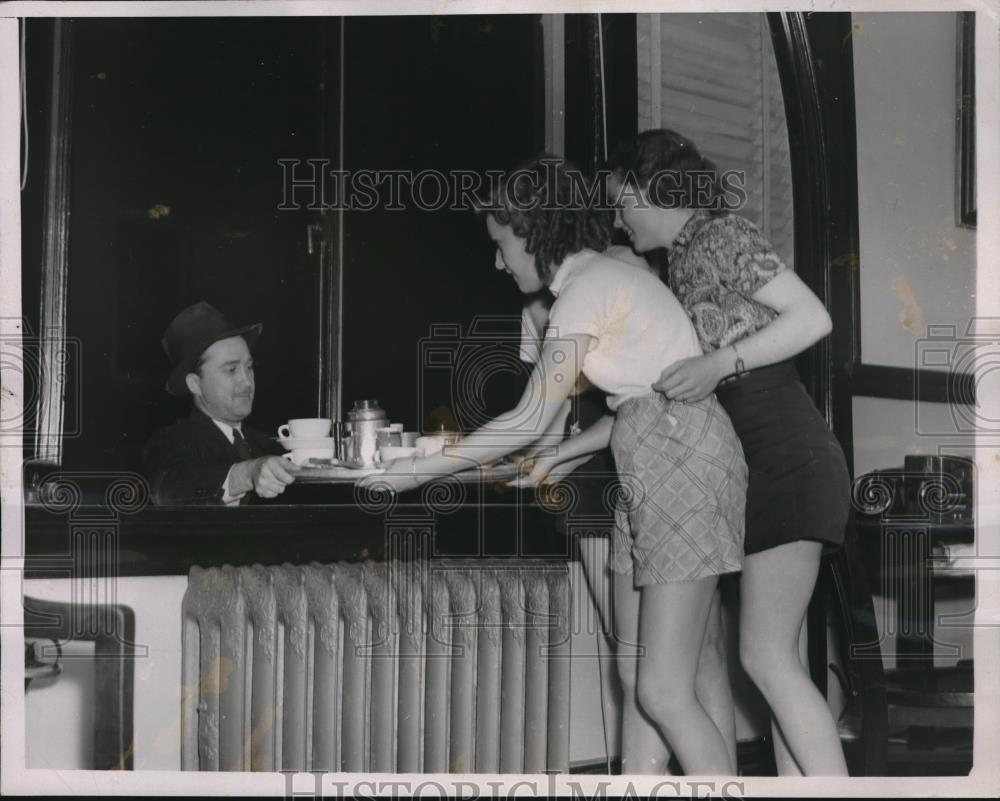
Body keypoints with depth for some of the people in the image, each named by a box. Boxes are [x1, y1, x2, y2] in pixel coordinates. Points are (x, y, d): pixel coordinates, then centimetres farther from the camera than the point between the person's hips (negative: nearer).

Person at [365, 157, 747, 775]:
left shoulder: (586, 287, -12)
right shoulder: (606, 277, 16)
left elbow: (531, 419, -13)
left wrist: (421, 471, -7)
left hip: (686, 467, -10)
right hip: (654, 473, 10)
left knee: (664, 693, -11)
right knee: (633, 683, 8)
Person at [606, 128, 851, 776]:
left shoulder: (721, 236, -7)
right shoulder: (682, 262, 20)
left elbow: (814, 318, -16)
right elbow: (651, 398, 21)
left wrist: (719, 364, -21)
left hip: (787, 456, -9)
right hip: (762, 463, 9)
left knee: (767, 656, -13)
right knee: (785, 661, 5)